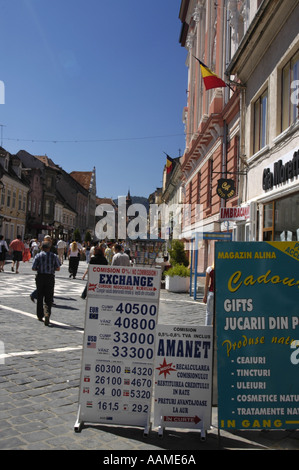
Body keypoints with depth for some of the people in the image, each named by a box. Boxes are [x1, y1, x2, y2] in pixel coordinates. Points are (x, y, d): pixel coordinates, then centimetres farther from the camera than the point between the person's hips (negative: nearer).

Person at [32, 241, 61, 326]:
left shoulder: (38, 255, -1)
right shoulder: (54, 256, 2)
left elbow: (33, 268, -5)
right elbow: (58, 268, 1)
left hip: (40, 277, 0)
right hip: (50, 277, 0)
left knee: (40, 297, 14)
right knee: (48, 298, 2)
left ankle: (40, 316, 24)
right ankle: (47, 314, -20)